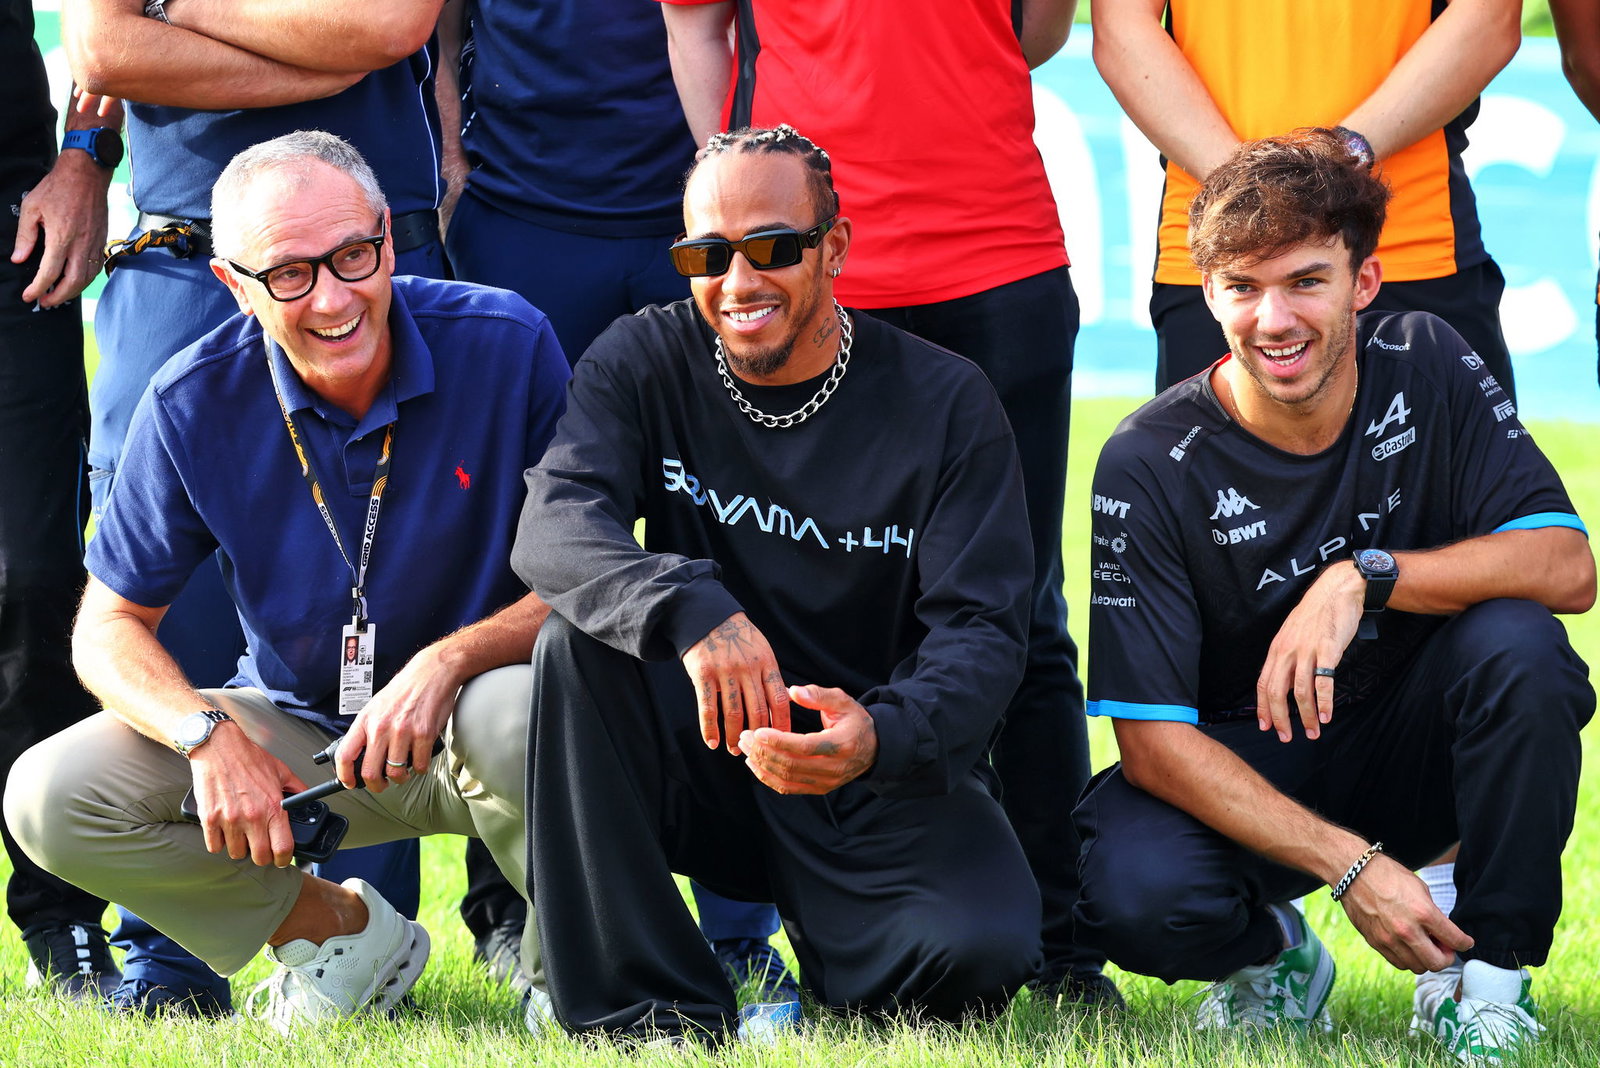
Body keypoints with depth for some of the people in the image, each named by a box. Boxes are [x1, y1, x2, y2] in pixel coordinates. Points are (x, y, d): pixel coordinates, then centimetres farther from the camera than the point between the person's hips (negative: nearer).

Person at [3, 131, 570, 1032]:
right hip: (301, 732, 2)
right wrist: (212, 737, -23)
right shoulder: (195, 404, -11)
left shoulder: (505, 345, -16)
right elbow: (110, 627, -3)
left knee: (514, 716, -39)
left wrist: (452, 660, -30)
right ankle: (337, 926, 4)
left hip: (461, 719, -2)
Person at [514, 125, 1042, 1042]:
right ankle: (641, 1002, -21)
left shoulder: (946, 404, -6)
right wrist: (692, 611, -41)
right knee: (578, 633, -27)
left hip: (887, 771, -1)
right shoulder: (644, 364, -2)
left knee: (978, 953, -30)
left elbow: (982, 629, -13)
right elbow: (555, 528, -20)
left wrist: (884, 736, -36)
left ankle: (811, 929, 9)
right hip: (705, 762, 1)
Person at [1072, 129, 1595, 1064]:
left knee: (1516, 641, -29)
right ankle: (1271, 952, 5)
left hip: (1415, 754, 2)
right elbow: (1152, 735, -19)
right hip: (1240, 777, -1)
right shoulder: (1152, 465, -16)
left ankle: (1488, 971, -11)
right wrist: (1350, 866, -28)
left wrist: (1364, 578, -32)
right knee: (1135, 894, -33)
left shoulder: (1428, 371, -9)